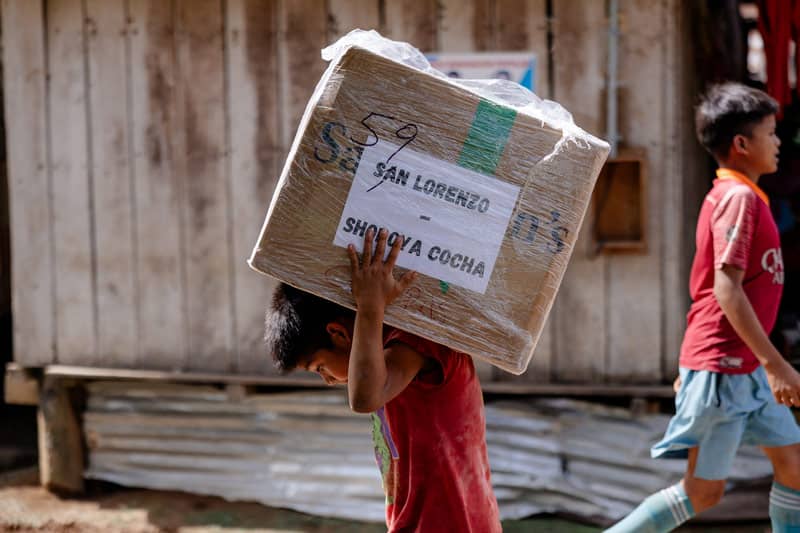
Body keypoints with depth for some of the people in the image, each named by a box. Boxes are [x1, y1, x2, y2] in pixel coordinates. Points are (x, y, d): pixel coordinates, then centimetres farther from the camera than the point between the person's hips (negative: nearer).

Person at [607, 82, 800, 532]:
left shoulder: (733, 196, 14)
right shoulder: (739, 197, -16)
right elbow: (727, 290, -24)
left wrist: (691, 368, 20)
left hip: (747, 367, 10)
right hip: (722, 365, -10)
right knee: (705, 491, -4)